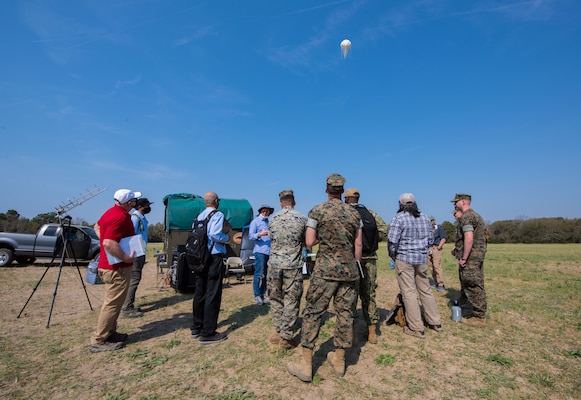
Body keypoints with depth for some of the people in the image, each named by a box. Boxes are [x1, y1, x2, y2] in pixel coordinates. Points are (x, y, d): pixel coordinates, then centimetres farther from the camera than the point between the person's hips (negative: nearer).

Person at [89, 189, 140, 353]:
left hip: (110, 265, 11)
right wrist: (125, 257, -24)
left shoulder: (112, 212, 9)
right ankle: (98, 341, 9)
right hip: (117, 267, -11)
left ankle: (110, 333, 30)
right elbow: (109, 243, -31)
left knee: (112, 301, 19)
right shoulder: (120, 217, -23)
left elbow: (97, 226, 26)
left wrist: (103, 238, 15)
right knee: (113, 303, -1)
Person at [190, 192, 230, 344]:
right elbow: (215, 234, -24)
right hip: (214, 257, -8)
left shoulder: (199, 216, 12)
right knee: (212, 294, -1)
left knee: (199, 292, 15)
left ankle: (196, 328, 28)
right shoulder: (218, 215, -10)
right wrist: (226, 236, -6)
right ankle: (207, 334, 5)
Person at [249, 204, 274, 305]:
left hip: (269, 251, 6)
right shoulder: (255, 221, 0)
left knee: (265, 274, 11)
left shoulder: (268, 222, 20)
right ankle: (257, 296, 1)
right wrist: (260, 234, -24)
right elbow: (250, 236, -8)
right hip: (260, 251, -6)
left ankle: (263, 293, 20)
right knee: (259, 274, -7)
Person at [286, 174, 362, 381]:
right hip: (349, 270, 4)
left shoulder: (317, 211, -6)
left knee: (313, 312, 3)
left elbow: (309, 242, -8)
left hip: (325, 270, -4)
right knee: (345, 312, 12)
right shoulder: (354, 213, 5)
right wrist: (355, 266, 17)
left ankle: (306, 364, 8)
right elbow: (358, 244, 7)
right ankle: (339, 359, 25)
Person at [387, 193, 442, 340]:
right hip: (422, 259, 6)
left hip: (404, 258, -6)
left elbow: (392, 239, -16)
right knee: (425, 290, 19)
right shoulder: (424, 217, 7)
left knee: (409, 292, 1)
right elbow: (430, 237, 12)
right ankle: (435, 322, 29)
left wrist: (392, 254, -1)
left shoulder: (399, 218, -11)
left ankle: (417, 328, 7)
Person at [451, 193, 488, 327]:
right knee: (477, 286, 17)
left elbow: (469, 238, -26)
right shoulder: (476, 215, 17)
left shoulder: (466, 217, -16)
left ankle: (478, 317, 6)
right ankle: (480, 314, 27)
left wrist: (464, 258, -21)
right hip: (478, 256, 10)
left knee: (472, 287, -2)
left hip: (470, 257, -10)